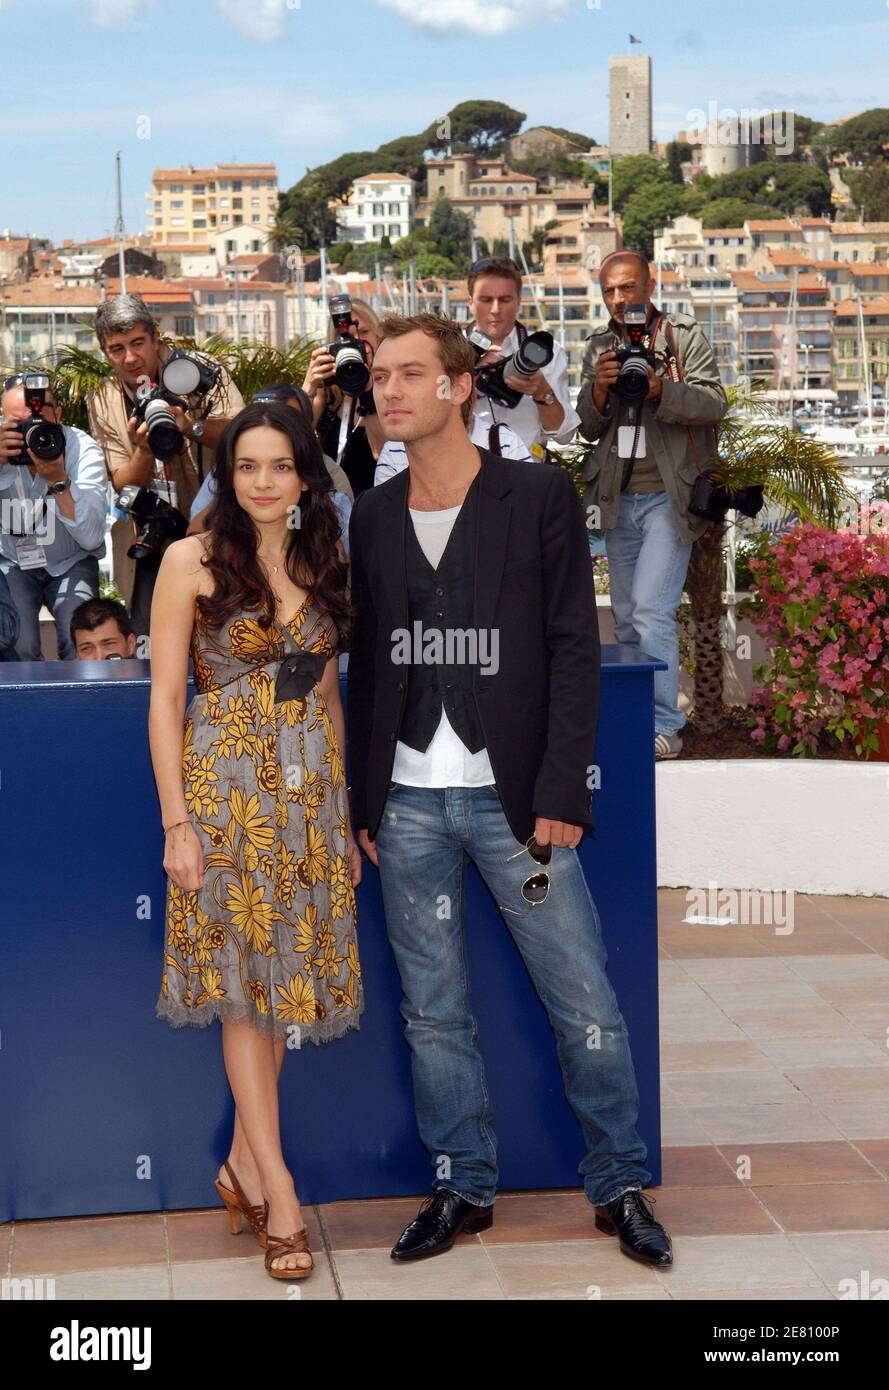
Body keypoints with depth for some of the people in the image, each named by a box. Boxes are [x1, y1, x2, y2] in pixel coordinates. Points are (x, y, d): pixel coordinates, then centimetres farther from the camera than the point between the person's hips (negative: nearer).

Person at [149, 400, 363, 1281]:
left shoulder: (320, 564, 10)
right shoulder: (192, 561, -4)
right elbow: (165, 698, -6)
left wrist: (347, 812, 12)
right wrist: (177, 824, -12)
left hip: (309, 791, 5)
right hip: (226, 786, -5)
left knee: (282, 973, 8)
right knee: (243, 979, -2)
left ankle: (246, 1164, 20)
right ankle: (279, 1194, 1)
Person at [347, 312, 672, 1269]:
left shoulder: (540, 496, -2)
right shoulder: (374, 516, 10)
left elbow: (574, 650, -5)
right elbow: (367, 663, 12)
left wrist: (561, 796, -11)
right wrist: (362, 803, 6)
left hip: (514, 800, -3)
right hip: (409, 805, 4)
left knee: (587, 1007, -1)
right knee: (433, 1016, 9)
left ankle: (620, 1186, 16)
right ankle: (462, 1189, 23)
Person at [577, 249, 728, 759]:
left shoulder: (686, 335, 0)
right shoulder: (600, 345, 13)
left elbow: (715, 404, -8)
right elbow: (588, 427, 11)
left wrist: (660, 390, -23)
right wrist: (598, 390, -10)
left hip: (669, 496, -5)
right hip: (618, 499, 5)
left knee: (652, 610, -15)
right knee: (627, 616, 10)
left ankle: (664, 726, -12)